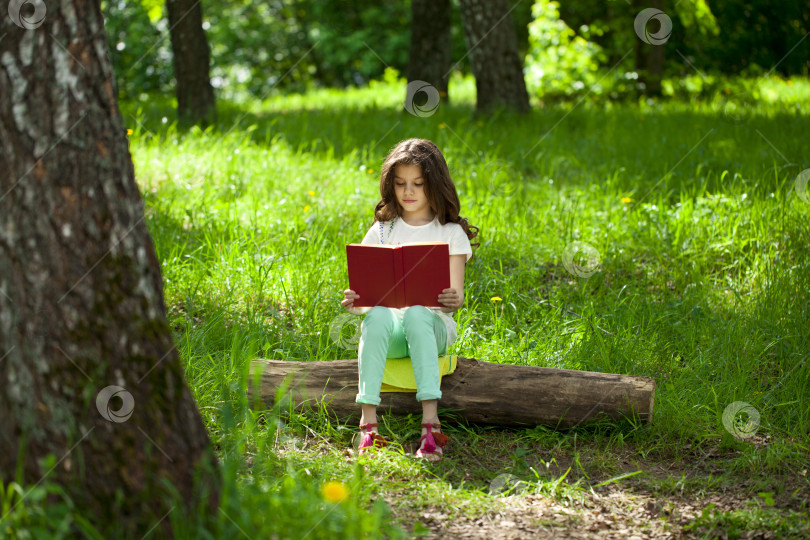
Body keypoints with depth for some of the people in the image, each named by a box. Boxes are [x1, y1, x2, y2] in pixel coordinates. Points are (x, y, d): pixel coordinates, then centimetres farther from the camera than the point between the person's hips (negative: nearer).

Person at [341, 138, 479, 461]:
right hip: (389, 329, 2)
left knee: (416, 314, -37)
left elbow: (457, 296, 0)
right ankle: (368, 422, -44)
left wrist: (452, 300, -25)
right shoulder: (382, 232, 14)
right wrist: (353, 302, -16)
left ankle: (430, 422, -46)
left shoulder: (451, 233, 8)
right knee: (377, 315, -35)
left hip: (433, 325, -2)